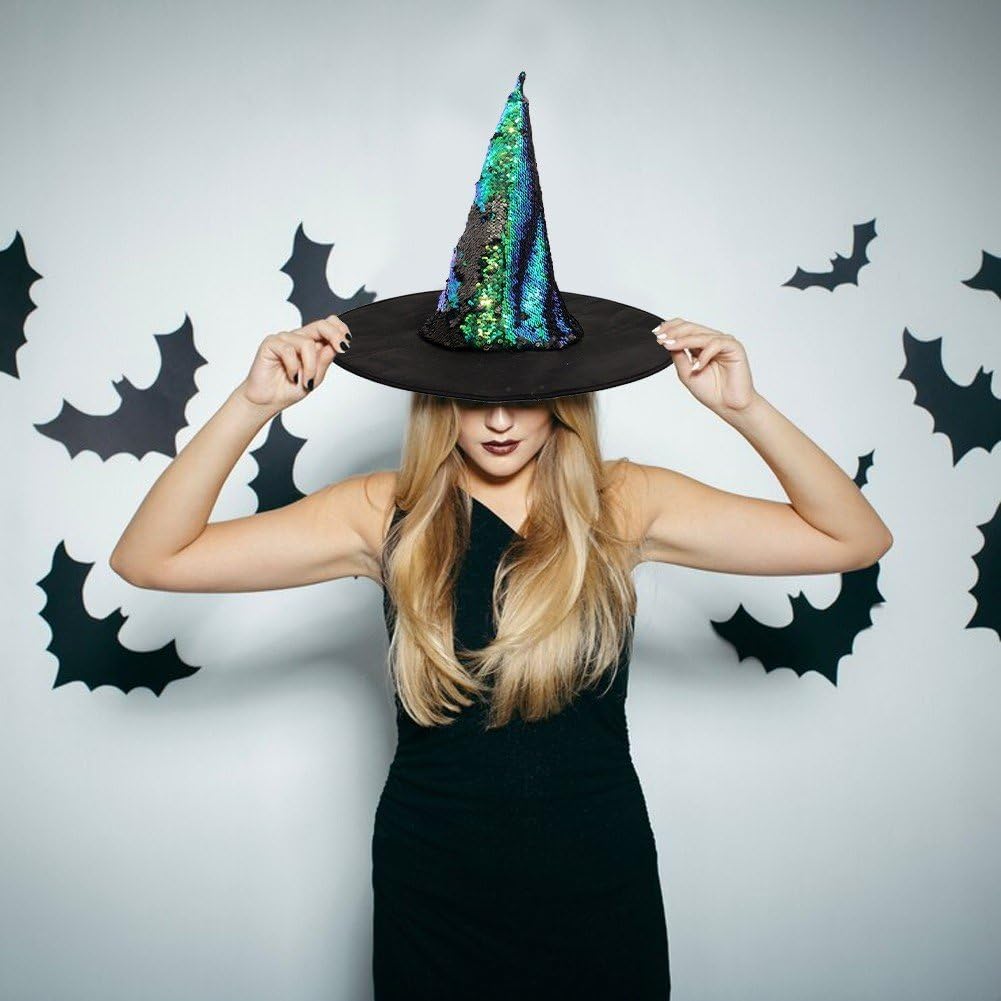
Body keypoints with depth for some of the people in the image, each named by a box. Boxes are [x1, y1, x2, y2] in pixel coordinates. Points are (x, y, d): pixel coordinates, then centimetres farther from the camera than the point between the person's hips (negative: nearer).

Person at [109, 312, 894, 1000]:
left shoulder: (623, 504, -7)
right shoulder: (386, 512, -8)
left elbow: (857, 540, -7)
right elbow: (148, 559, -11)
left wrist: (744, 408, -19)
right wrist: (252, 406, -22)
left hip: (600, 885, 1)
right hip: (436, 894, 0)